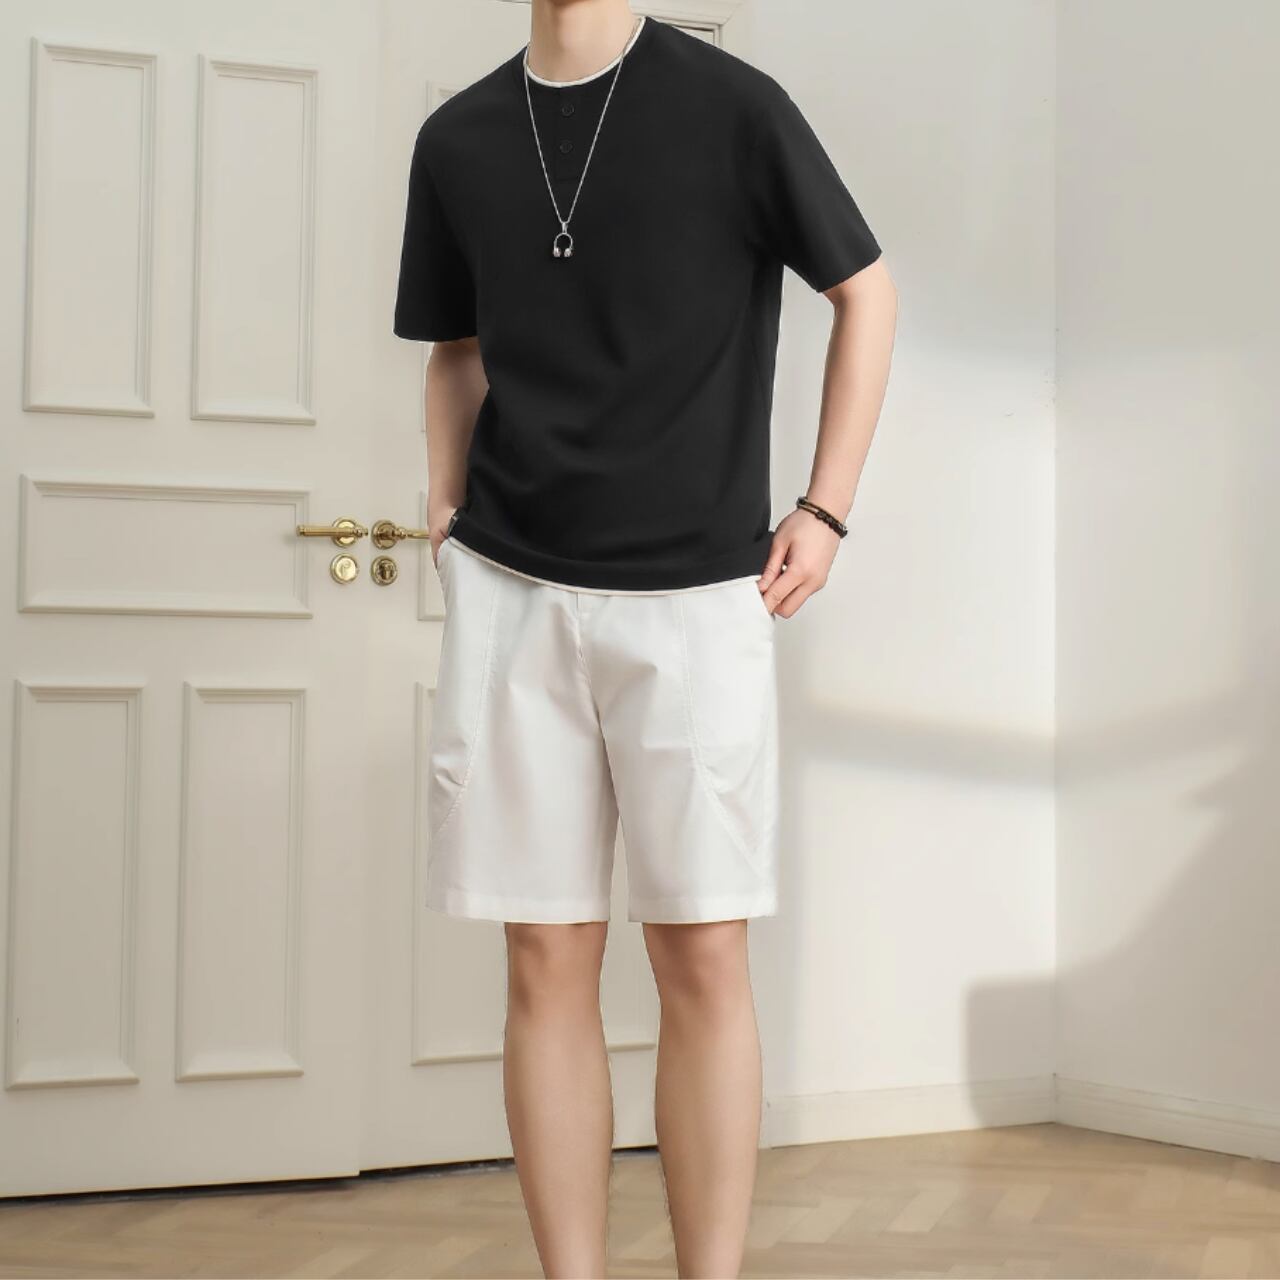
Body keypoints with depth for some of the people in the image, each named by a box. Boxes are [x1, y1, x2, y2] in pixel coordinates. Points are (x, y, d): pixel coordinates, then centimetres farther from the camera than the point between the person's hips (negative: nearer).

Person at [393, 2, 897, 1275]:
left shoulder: (728, 104, -1)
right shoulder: (457, 138, 9)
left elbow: (866, 292, 6)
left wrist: (823, 511, 0)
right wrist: (448, 508, 5)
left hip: (695, 589, -3)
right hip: (508, 590, 3)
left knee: (702, 955, -2)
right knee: (546, 962, 3)